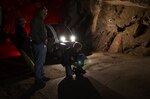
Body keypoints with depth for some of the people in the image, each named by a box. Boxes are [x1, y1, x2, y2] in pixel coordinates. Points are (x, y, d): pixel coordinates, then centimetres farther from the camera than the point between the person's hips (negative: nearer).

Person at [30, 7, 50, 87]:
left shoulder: (40, 21, 20)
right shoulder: (35, 20, -12)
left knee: (42, 62, 16)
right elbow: (34, 34, -20)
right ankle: (38, 79, 1)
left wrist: (45, 41, 16)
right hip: (39, 45, -10)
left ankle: (42, 76, 26)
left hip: (43, 44, 10)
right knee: (39, 62, -6)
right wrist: (41, 42, -18)